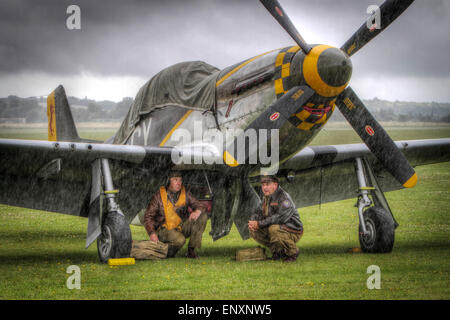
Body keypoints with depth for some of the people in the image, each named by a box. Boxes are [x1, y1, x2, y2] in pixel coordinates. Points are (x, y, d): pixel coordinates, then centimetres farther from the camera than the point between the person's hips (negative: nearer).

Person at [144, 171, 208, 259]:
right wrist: (152, 233, -25)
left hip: (181, 227, 5)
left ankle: (191, 250, -11)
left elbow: (200, 205, 2)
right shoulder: (159, 196, -9)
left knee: (203, 216, -14)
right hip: (165, 229, -5)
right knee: (180, 239, -37)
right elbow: (148, 217, -8)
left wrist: (198, 211, -25)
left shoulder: (185, 194, 1)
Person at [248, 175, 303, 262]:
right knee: (253, 230, -3)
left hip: (293, 233, -8)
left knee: (274, 229, -37)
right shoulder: (266, 198, 9)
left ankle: (293, 252, -12)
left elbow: (281, 217, -32)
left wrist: (259, 224, -29)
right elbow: (258, 212, 12)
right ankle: (278, 251, 9)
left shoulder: (284, 197, -20)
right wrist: (252, 222, -13)